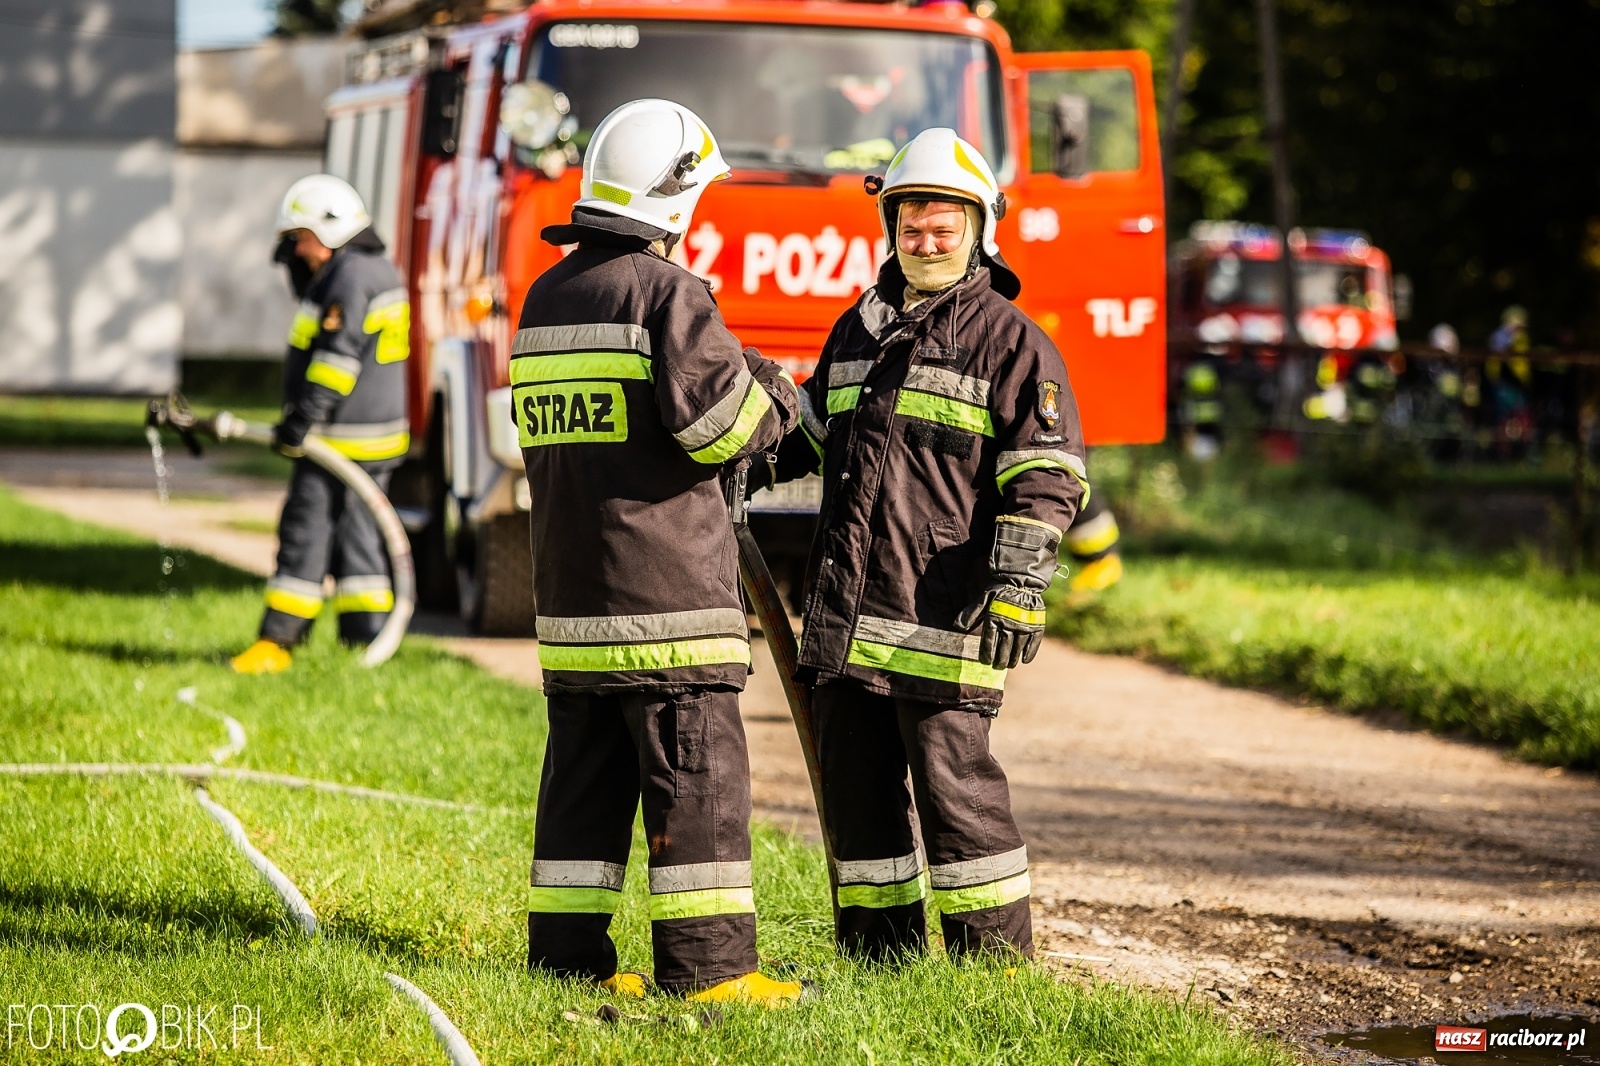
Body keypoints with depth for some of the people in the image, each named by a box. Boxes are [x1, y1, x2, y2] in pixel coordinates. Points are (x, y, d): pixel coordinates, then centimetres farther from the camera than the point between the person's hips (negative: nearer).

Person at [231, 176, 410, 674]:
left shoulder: (351, 275, -16)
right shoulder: (377, 270, 16)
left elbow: (339, 354, -23)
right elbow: (321, 325, 29)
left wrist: (305, 416, -24)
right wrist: (299, 265, 16)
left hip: (342, 438, -10)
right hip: (376, 436, 10)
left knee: (306, 531, -6)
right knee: (357, 533, 12)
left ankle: (276, 642, -3)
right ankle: (364, 638, 12)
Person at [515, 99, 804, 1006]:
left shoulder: (548, 296, 15)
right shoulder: (664, 291, -11)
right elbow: (717, 418, -17)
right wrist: (777, 395, 5)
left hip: (571, 582, 8)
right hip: (663, 583, -8)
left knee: (585, 770, 11)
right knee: (697, 771, -4)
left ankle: (568, 954, 11)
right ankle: (706, 961, -5)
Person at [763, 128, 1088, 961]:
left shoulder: (1008, 339, -1)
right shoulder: (859, 329, 19)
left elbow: (1046, 473, -7)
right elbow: (817, 426, 36)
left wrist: (1018, 579, -16)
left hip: (940, 608, -7)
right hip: (845, 611, 7)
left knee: (953, 783, -8)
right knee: (856, 783, 9)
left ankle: (995, 952, 1)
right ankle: (880, 948, 19)